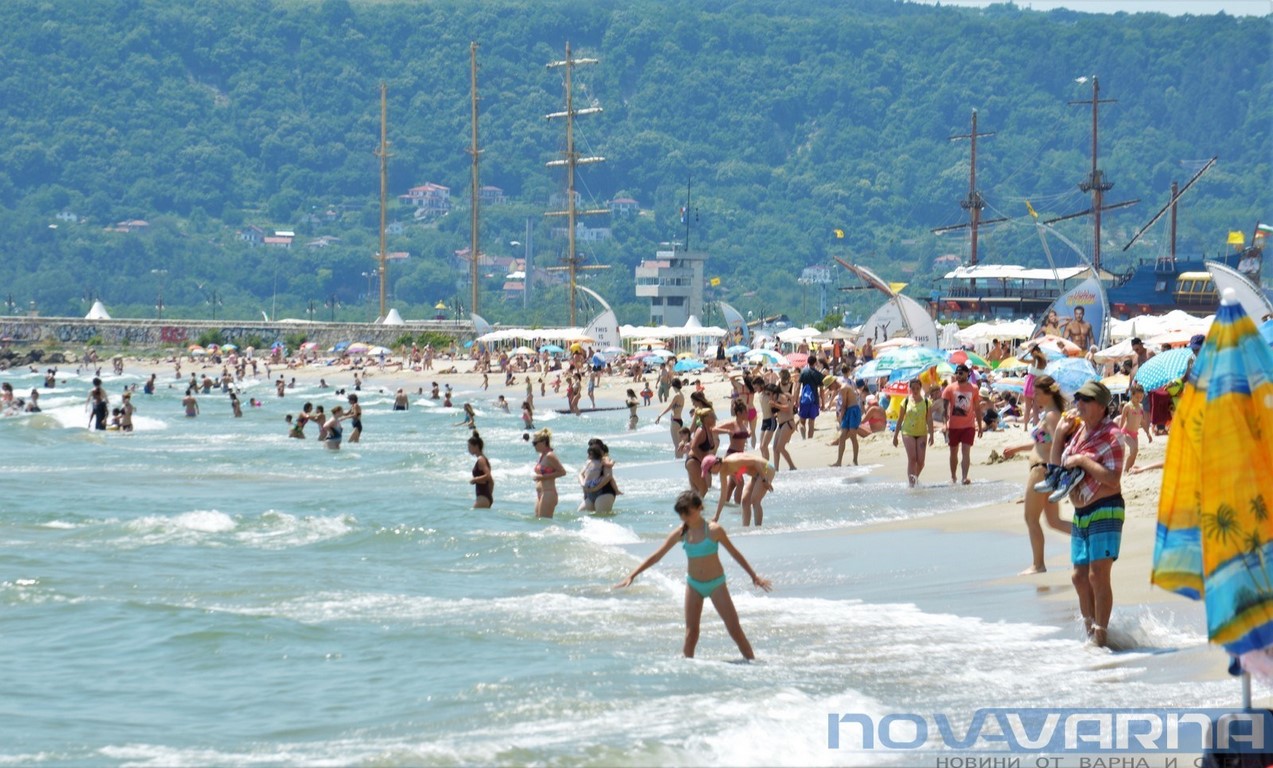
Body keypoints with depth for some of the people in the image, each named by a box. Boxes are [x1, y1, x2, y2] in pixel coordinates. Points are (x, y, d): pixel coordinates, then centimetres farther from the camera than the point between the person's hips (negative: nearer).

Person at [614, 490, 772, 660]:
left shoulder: (713, 530, -14)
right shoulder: (681, 533, -4)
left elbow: (735, 553, -4)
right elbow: (656, 557, 1)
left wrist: (754, 577, -2)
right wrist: (632, 576, -1)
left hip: (716, 584, -3)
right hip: (693, 584, 3)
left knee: (734, 628, -5)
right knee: (691, 632, -1)